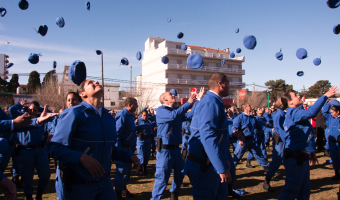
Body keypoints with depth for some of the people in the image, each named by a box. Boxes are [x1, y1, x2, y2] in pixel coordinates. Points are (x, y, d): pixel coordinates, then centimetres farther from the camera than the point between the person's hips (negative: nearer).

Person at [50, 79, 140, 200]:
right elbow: (55, 148, -16)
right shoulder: (73, 114, -12)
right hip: (79, 185, -5)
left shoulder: (108, 117, 8)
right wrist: (82, 157, -30)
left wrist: (129, 156, 3)